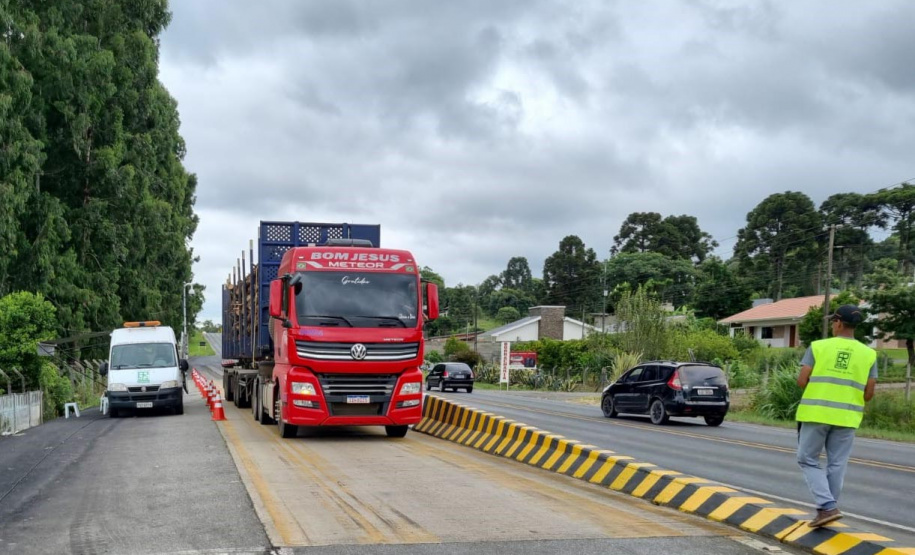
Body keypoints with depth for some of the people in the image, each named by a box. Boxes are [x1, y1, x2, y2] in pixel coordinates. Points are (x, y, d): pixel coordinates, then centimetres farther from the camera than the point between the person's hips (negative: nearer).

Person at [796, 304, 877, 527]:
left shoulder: (818, 347, -3)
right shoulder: (868, 354, 3)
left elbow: (802, 381, -6)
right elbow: (868, 394, 2)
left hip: (816, 413, -2)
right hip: (846, 416, 3)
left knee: (808, 460, 7)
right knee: (836, 465, 11)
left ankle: (828, 506, -7)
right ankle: (827, 509, 16)